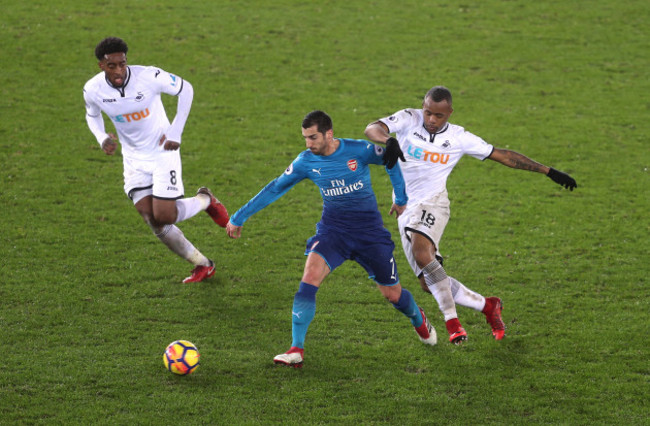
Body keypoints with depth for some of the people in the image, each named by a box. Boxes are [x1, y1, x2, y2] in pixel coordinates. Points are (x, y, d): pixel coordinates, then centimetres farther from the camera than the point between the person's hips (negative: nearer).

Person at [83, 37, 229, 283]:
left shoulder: (149, 77, -25)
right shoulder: (93, 90, -14)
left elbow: (185, 89, -9)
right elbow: (92, 115, 9)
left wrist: (175, 133, -12)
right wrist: (102, 138, -12)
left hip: (163, 152, -4)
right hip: (134, 159, 4)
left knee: (164, 217, -10)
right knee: (153, 222, -3)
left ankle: (205, 200, 23)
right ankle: (202, 265, 15)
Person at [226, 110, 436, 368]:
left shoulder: (359, 151, -16)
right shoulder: (306, 161, -8)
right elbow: (275, 189, 2)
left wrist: (401, 198, 6)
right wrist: (239, 218, 5)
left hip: (369, 230, -1)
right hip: (332, 228, 1)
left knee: (393, 294, 6)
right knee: (310, 277, -24)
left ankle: (418, 320, 43)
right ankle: (296, 350, -20)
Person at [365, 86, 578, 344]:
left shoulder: (458, 138, -1)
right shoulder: (409, 120, -1)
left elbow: (503, 156, 7)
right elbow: (372, 129, -16)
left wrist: (549, 172, 6)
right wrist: (388, 140, -41)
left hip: (431, 204, -3)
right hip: (405, 210, 3)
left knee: (421, 253, -34)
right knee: (428, 283, -2)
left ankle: (452, 322, -31)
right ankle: (487, 306, 17)